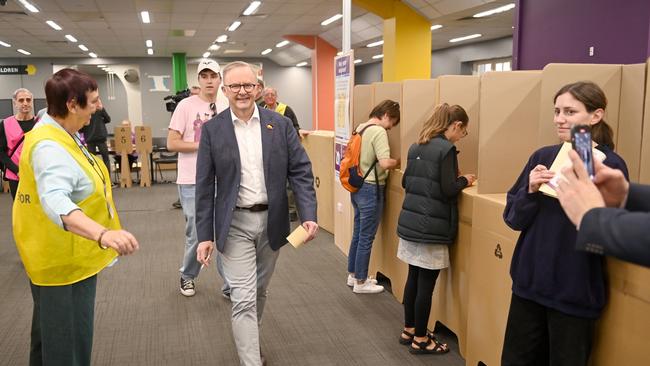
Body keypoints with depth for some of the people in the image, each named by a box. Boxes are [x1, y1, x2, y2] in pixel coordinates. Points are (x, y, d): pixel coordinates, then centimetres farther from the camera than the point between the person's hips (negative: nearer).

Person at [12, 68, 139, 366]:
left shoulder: (57, 132, 5)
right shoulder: (50, 147, -29)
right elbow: (55, 201, -47)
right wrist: (102, 234, -62)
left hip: (60, 256, 11)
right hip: (64, 261, -11)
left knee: (49, 333, 28)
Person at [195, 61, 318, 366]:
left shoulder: (280, 124, -1)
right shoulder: (212, 130, -4)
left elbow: (300, 171, -2)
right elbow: (204, 186, -2)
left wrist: (308, 215, -15)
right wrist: (204, 234, -5)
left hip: (272, 220, 3)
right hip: (234, 224, -2)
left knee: (259, 290, 20)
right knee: (243, 299, -4)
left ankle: (249, 338, 45)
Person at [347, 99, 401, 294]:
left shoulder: (360, 128, 9)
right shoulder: (379, 132, -17)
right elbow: (384, 162, -28)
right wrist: (400, 162, -9)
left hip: (357, 186, 9)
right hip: (371, 189, -9)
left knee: (358, 233, 20)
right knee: (366, 237, 3)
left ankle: (353, 274, 32)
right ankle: (360, 282, 14)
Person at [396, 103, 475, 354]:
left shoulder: (416, 147, 11)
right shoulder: (446, 149, -14)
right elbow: (448, 190, -18)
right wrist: (464, 181, 1)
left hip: (410, 221, 8)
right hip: (431, 226, -8)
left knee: (413, 278, 17)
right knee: (426, 283, 3)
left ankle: (408, 331, 28)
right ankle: (420, 340, 15)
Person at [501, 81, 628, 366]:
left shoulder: (611, 165, -10)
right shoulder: (542, 156, 3)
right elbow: (513, 218, 3)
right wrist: (531, 190, -14)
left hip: (574, 293, -4)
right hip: (528, 283, 4)